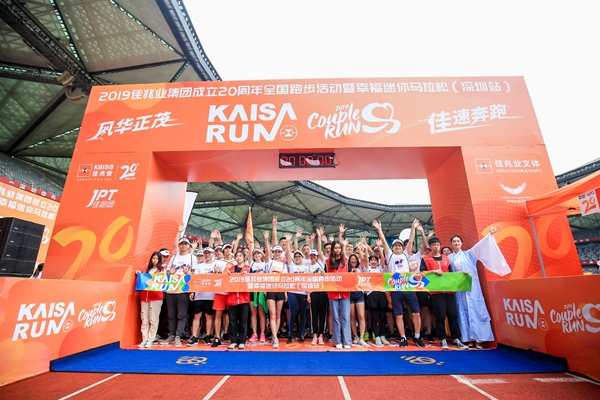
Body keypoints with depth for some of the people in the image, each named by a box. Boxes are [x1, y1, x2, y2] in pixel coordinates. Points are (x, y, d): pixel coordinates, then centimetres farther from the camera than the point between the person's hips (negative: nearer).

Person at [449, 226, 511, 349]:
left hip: (472, 287, 0)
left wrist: (490, 234, -11)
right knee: (464, 312, 1)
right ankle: (468, 338, 5)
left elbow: (480, 245, -1)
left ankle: (479, 338, 0)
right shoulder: (449, 258, 9)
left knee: (476, 310, -3)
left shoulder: (468, 254, 9)